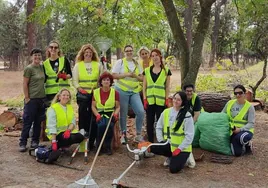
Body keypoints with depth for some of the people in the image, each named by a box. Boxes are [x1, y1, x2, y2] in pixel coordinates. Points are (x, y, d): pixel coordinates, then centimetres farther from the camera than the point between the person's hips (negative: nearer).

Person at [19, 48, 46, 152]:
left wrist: (44, 96, 11)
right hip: (32, 99, -6)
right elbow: (25, 84, -9)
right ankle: (22, 143, 8)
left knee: (38, 122, 11)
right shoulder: (29, 68, -8)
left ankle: (35, 141, 21)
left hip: (41, 98, 6)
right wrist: (27, 98, -12)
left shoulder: (42, 67, 9)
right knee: (28, 121, -1)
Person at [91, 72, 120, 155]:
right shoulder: (96, 92, 6)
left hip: (110, 114, 0)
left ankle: (107, 147, -11)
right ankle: (99, 147, -12)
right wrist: (97, 115, -12)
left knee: (109, 125, -33)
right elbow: (93, 106, 5)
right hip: (100, 113, 0)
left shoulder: (115, 92, 4)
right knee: (101, 125, -33)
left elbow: (118, 107, 6)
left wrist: (115, 114, -14)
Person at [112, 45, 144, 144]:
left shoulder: (137, 64, 14)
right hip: (122, 91, -3)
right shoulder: (120, 62, 1)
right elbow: (114, 75, -7)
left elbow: (141, 78, 12)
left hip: (135, 91, 4)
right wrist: (126, 74, -15)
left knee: (141, 112, -7)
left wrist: (135, 76, -8)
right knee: (123, 114, 3)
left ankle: (138, 134, 6)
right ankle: (123, 134, 18)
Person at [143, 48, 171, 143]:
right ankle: (150, 142, 15)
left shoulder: (166, 71, 5)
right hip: (149, 101, 2)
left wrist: (167, 100, -3)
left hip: (161, 102, -2)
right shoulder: (147, 70, 10)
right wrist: (145, 99, 0)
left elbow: (167, 87, 5)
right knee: (149, 123, 5)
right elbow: (144, 86, 9)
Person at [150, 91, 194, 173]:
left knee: (174, 169, -22)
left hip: (182, 148, -5)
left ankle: (182, 158, 13)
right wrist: (161, 140, -3)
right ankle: (171, 157, 6)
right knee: (153, 147, -23)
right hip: (168, 145, 5)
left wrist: (179, 149, -17)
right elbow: (159, 127, 11)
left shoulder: (187, 116, -13)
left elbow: (189, 135, -14)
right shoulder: (166, 112, 3)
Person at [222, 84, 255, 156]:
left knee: (242, 137, -40)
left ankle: (248, 144, -2)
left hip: (245, 130, -3)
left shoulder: (249, 107, -6)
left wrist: (240, 129, -25)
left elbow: (251, 123, -11)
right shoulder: (230, 103, 4)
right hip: (233, 131, 3)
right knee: (237, 153, -17)